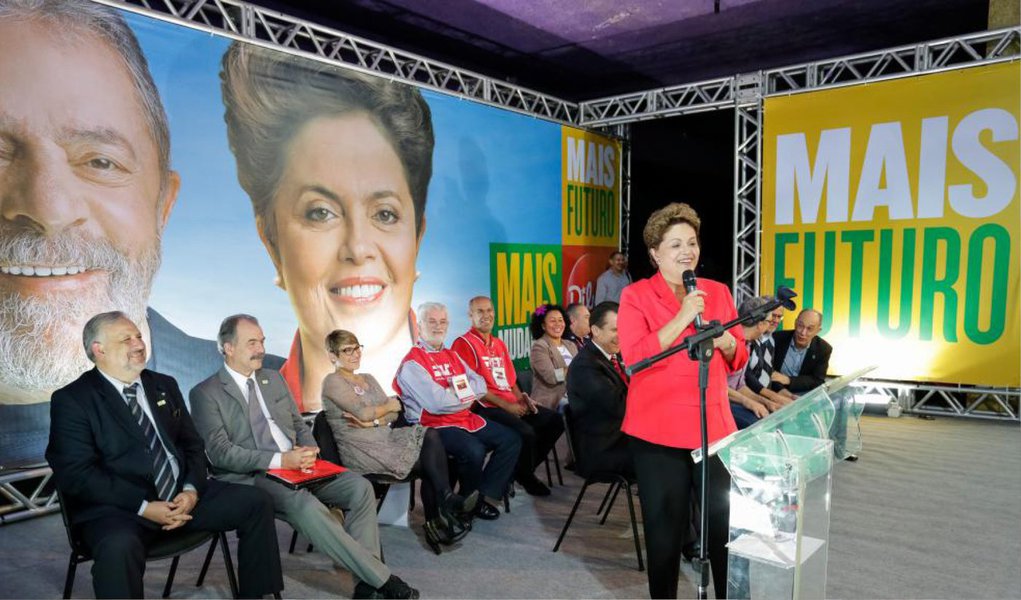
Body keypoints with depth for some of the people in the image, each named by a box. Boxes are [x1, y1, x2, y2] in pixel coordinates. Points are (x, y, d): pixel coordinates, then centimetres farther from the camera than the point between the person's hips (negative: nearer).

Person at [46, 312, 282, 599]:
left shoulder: (165, 385, 13)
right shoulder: (72, 399, -3)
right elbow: (76, 473, -12)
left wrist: (192, 490, -7)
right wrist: (143, 506, -19)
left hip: (181, 495, 6)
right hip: (118, 508, -5)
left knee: (256, 501, -9)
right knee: (119, 547, -38)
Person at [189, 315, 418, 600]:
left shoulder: (274, 379, 17)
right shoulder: (206, 393, -2)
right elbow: (220, 452, -11)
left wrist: (308, 451, -4)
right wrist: (280, 460, -20)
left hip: (295, 466, 6)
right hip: (251, 477, -6)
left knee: (360, 487, -17)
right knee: (306, 505, -34)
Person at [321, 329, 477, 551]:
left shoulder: (368, 379, 20)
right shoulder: (332, 382, -1)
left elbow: (394, 415, 9)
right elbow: (363, 412, -14)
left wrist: (373, 421, -11)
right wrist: (390, 406, 2)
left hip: (383, 438, 7)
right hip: (362, 451, -7)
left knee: (430, 434, -20)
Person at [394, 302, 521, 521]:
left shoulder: (452, 356, 17)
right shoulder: (412, 364, -9)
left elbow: (481, 386, 8)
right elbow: (437, 403, -21)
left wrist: (460, 389, -12)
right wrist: (468, 394, -5)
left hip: (467, 418, 8)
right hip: (434, 426, -8)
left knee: (511, 439, -2)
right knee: (474, 450, -31)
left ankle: (486, 495, 4)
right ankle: (468, 499, -2)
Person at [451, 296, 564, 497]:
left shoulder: (499, 344, 21)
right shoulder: (464, 344, -6)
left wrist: (521, 398, 2)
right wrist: (506, 405, -15)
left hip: (511, 404, 9)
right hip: (485, 407, -8)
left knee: (555, 421, 0)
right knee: (526, 432, -28)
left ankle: (524, 469, 14)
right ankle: (525, 477, 2)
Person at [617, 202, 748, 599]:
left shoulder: (718, 292, 10)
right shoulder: (636, 295, -3)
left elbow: (738, 360, 13)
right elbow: (634, 358, -16)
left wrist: (725, 340, -9)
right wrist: (681, 319, -20)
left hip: (714, 425, 4)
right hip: (658, 429, -3)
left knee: (726, 520, 6)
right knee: (665, 526, 8)